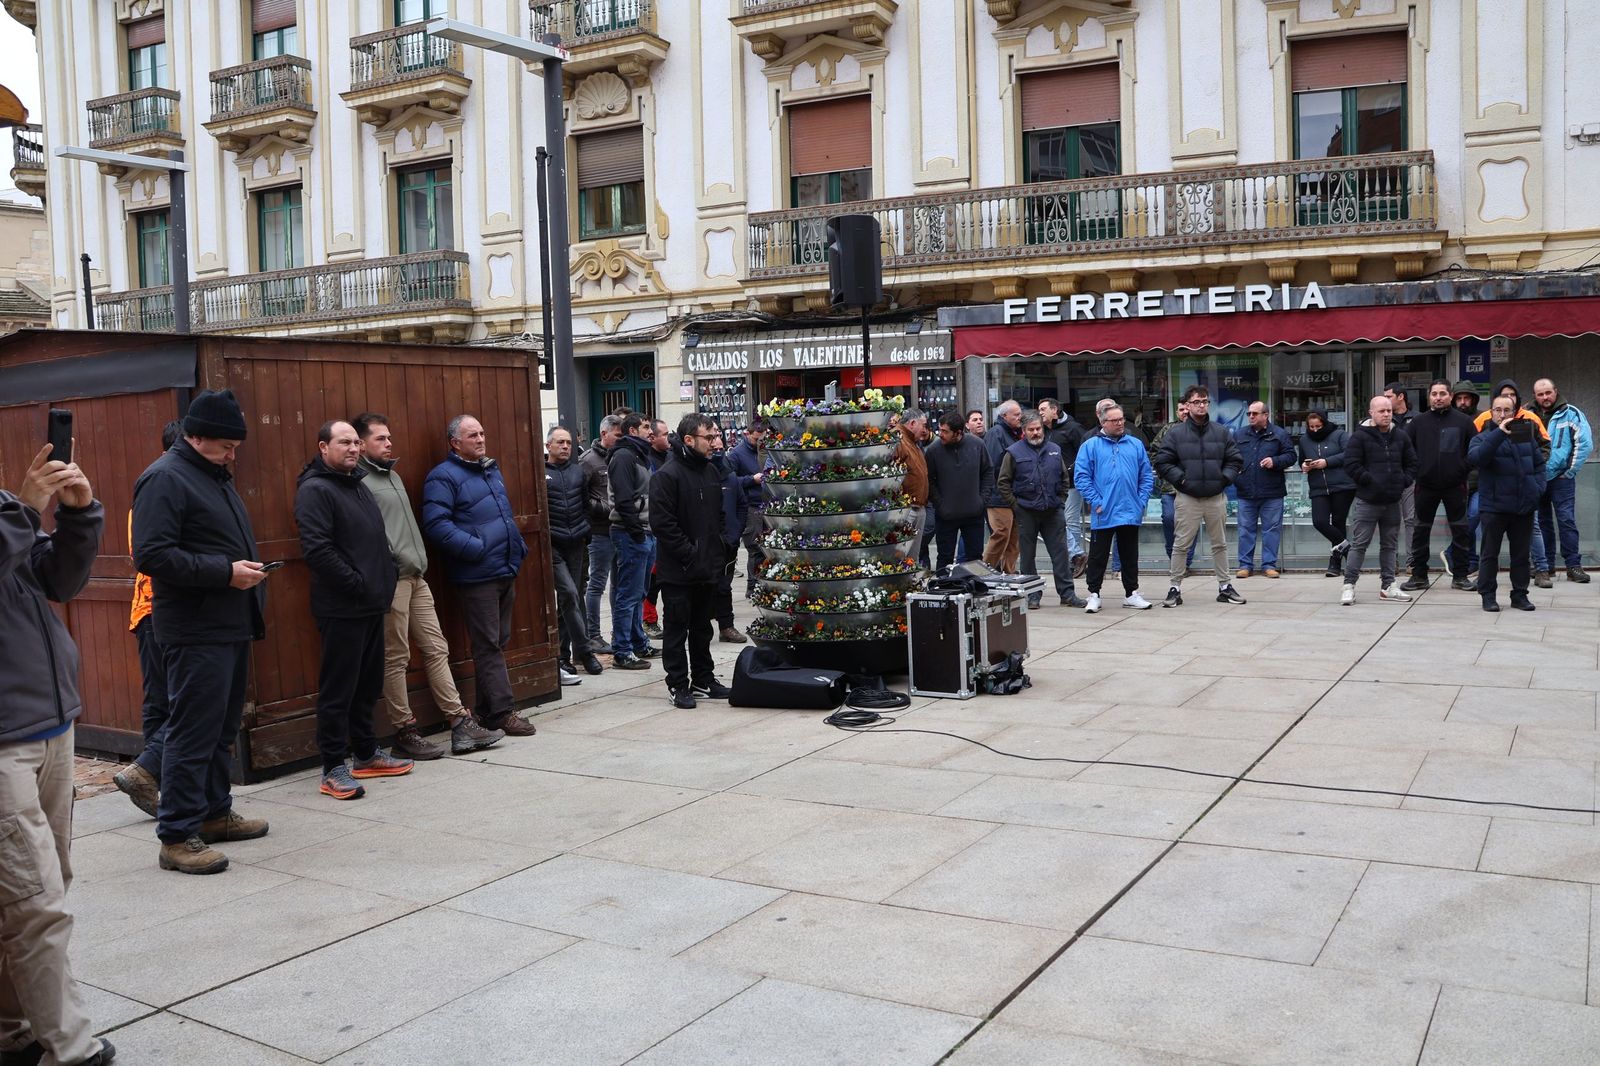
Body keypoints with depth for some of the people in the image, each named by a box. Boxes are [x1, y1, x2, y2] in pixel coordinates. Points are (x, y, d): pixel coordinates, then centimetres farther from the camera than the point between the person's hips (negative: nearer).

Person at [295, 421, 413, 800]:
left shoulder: (357, 484, 18)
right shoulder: (315, 490, -11)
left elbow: (379, 540, 26)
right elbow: (317, 549, -21)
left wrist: (388, 577, 13)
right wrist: (356, 584, -18)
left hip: (372, 605, 9)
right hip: (341, 609, -9)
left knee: (369, 684, 16)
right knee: (338, 688, -4)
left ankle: (366, 754, 28)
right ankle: (334, 769, 2)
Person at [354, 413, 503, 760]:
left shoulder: (393, 475, 21)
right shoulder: (359, 481, -9)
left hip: (416, 578, 9)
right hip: (391, 579, -9)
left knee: (437, 650, 7)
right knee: (396, 659, 0)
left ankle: (460, 722, 9)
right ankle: (405, 731, 8)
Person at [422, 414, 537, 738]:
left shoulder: (492, 470, 18)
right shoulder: (443, 477, -9)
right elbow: (436, 525, -19)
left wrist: (518, 547, 15)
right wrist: (475, 548, -22)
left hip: (506, 572, 9)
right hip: (477, 576, -9)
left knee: (498, 642, 13)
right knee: (488, 645, -4)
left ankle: (486, 710, 22)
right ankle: (503, 711, -1)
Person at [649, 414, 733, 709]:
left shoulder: (711, 471, 11)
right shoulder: (667, 475, -14)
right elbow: (662, 523, -19)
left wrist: (717, 549, 7)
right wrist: (689, 554, -19)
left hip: (707, 566, 7)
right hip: (678, 571, -7)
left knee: (702, 628, 16)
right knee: (677, 629, 2)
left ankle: (703, 680, 26)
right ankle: (678, 685, 10)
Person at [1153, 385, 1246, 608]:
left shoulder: (1222, 432, 8)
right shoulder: (1175, 433, 0)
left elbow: (1235, 460, 11)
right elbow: (1162, 462, -1)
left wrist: (1225, 478, -3)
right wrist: (1181, 479, -10)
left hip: (1216, 497, 3)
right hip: (1187, 498, -3)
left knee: (1220, 544, 11)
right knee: (1181, 545, -1)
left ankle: (1225, 586, 21)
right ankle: (1175, 588, 6)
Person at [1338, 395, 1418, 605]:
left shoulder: (1401, 436, 9)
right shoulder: (1360, 437, -7)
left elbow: (1412, 463, 16)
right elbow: (1351, 465, -13)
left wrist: (1403, 481, 1)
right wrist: (1370, 481, -15)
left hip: (1392, 501, 6)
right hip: (1367, 501, -5)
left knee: (1390, 545, 12)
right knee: (1359, 544, -4)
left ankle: (1387, 585, 20)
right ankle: (1349, 585, 0)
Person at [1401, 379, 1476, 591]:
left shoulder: (1463, 421, 1)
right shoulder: (1418, 422, 5)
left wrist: (1463, 468, -3)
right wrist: (1415, 470, 0)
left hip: (1455, 486, -1)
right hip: (1425, 486, 1)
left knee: (1460, 529, 3)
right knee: (1421, 530, 6)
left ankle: (1460, 574, 13)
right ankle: (1419, 575, 14)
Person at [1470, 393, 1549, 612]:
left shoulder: (1525, 435, 10)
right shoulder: (1483, 437, -3)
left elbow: (1539, 463, 16)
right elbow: (1476, 456, -25)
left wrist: (1538, 487, 1)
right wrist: (1499, 434, -32)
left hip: (1524, 506, 4)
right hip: (1494, 506, -4)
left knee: (1521, 554, 11)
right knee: (1490, 553, 3)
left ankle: (1520, 594, 20)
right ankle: (1488, 595, 10)